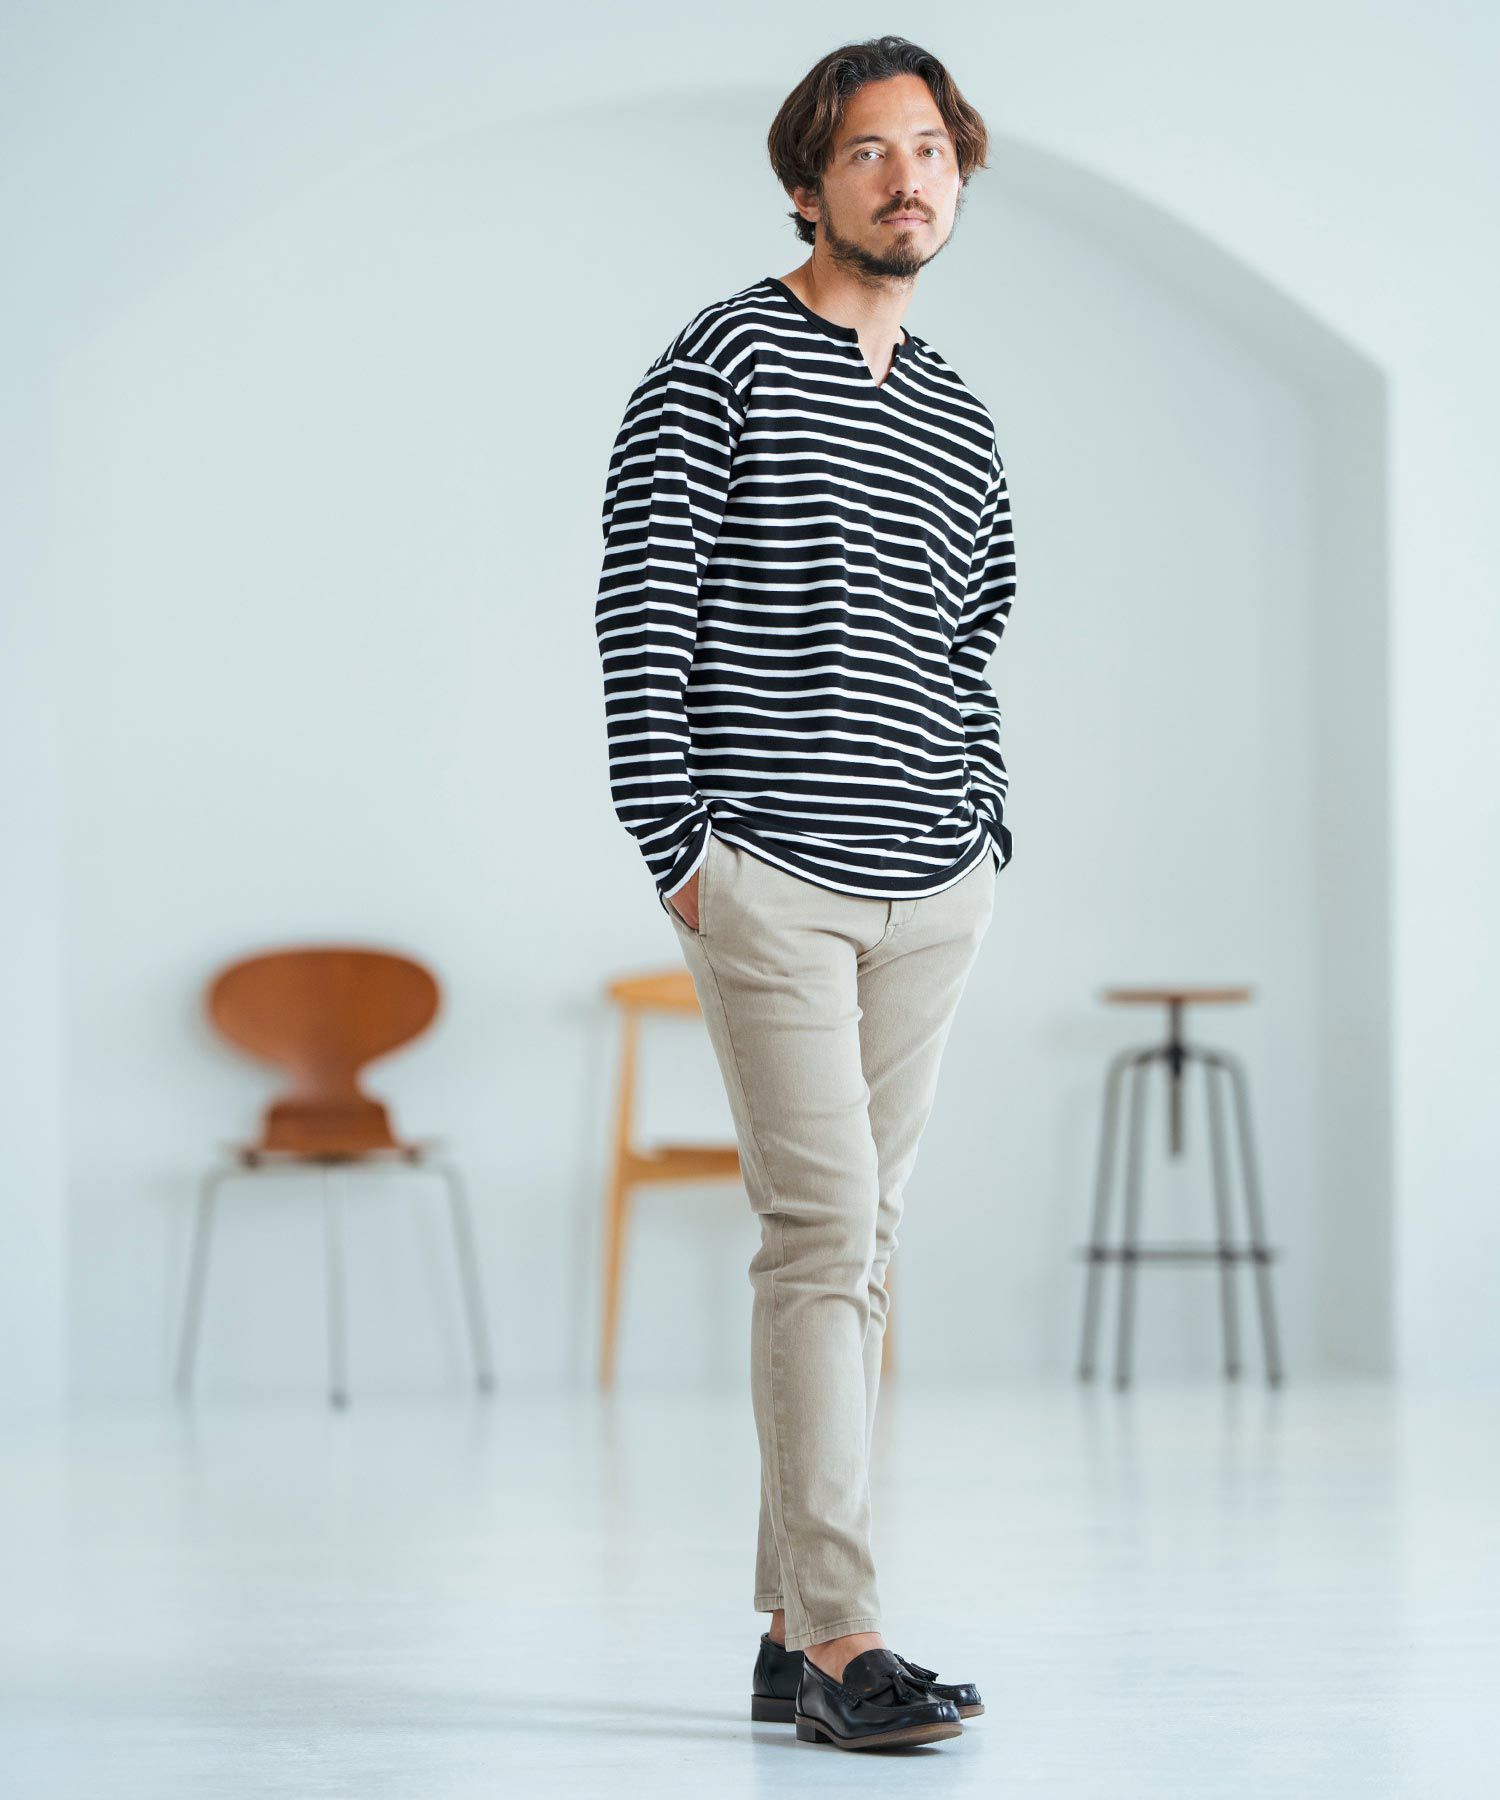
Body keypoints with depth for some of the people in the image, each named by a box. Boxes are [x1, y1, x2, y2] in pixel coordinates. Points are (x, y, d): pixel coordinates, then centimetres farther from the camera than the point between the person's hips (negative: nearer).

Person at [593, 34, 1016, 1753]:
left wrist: (987, 835, 12)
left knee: (854, 1244, 6)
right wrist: (677, 840, -10)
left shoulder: (959, 420, 17)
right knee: (822, 1233, -13)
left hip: (930, 898, 6)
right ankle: (838, 1638, -12)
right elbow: (639, 611, -6)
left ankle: (790, 1633, 11)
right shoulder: (720, 363, -2)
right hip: (769, 883, -6)